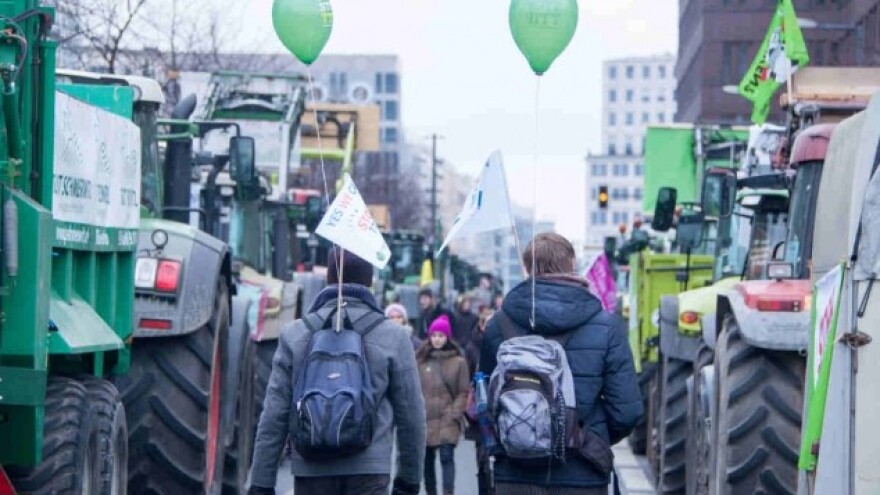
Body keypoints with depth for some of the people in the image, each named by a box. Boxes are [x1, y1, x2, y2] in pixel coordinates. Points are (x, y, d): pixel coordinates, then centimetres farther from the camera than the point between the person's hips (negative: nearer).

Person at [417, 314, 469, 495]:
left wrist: (454, 414, -8)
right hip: (425, 418, 3)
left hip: (448, 419, -3)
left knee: (447, 457, -13)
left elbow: (463, 392, 1)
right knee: (427, 459, 10)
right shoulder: (421, 360, 7)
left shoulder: (458, 361, 1)